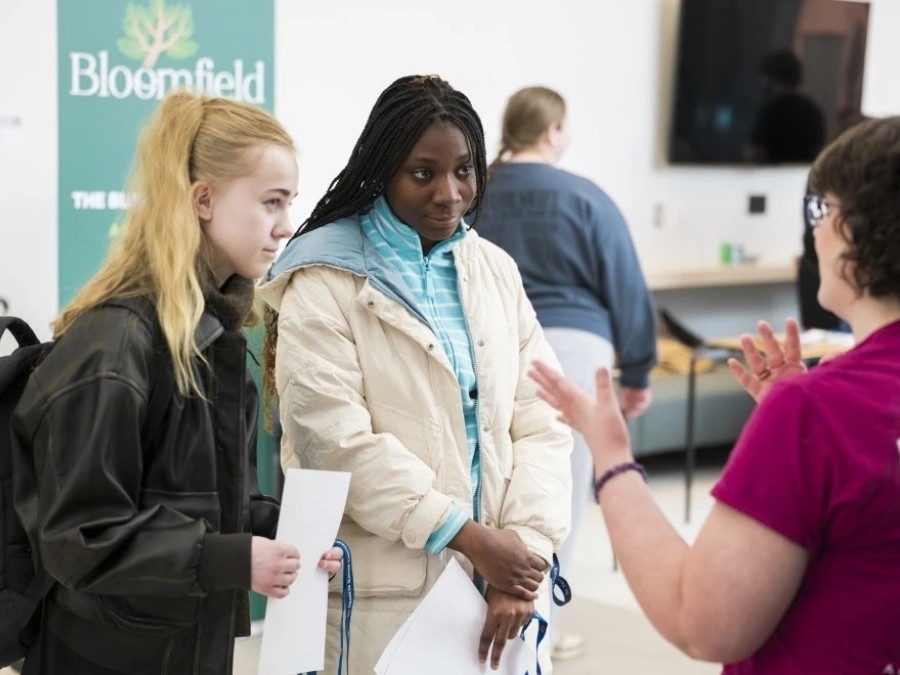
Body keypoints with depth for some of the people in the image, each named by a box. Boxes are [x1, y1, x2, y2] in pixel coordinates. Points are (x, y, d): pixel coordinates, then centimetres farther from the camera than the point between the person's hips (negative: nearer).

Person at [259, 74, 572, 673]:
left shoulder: (496, 270, 9)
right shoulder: (325, 282, -6)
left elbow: (541, 421, 2)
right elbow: (336, 442, -15)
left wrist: (525, 547, -11)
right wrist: (467, 535, -17)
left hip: (501, 580, 5)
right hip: (385, 594, -4)